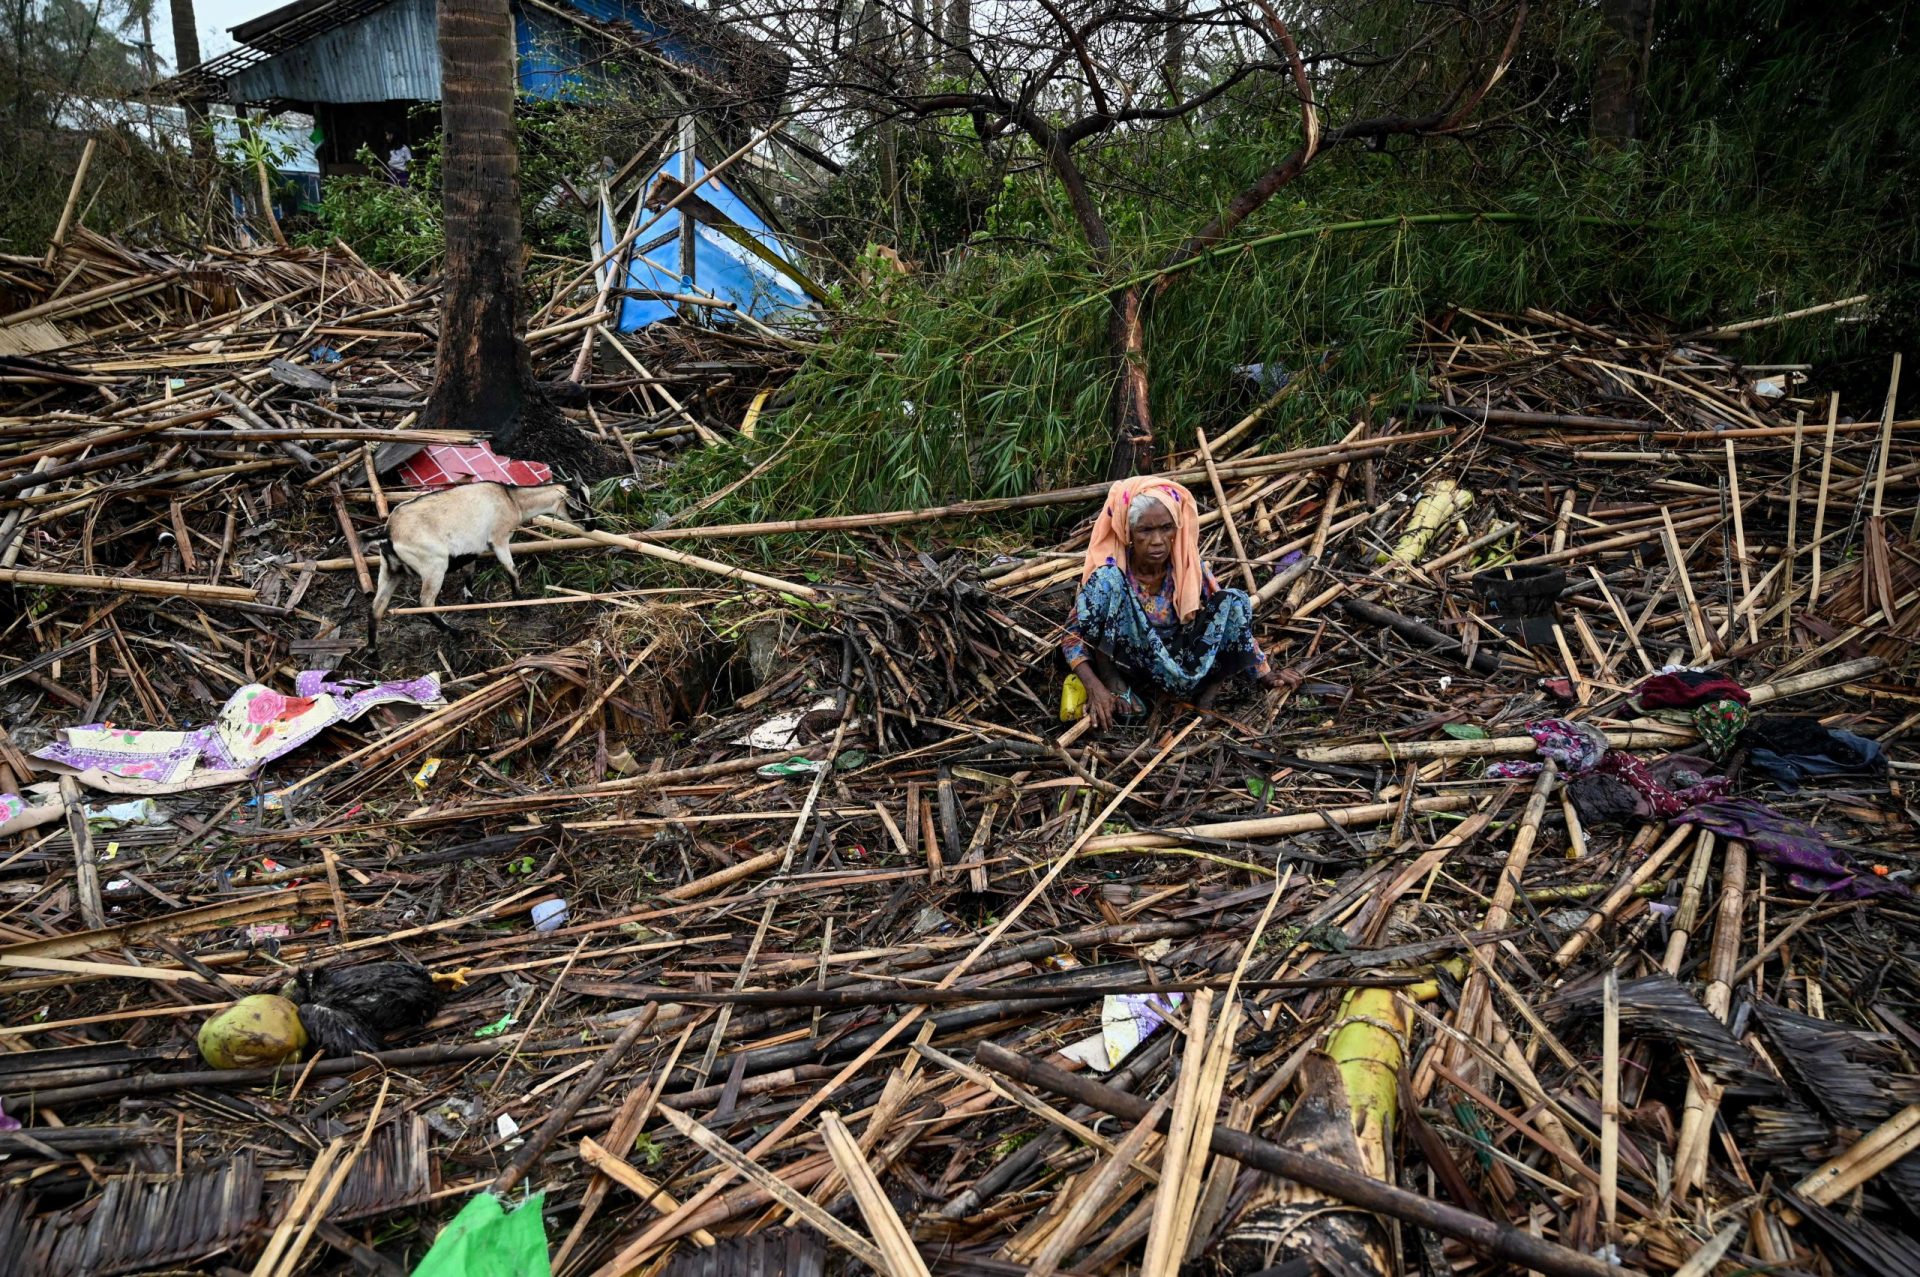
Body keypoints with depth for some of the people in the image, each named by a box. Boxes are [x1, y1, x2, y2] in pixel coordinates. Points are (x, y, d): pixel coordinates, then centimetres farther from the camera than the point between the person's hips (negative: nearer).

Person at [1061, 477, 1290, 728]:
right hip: (1122, 661, -3)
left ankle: (1208, 689, -11)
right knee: (1107, 582, -29)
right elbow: (1073, 635, -18)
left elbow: (1231, 616, 0)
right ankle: (1116, 685, -17)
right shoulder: (1110, 574, -18)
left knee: (1235, 601, -16)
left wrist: (1263, 673, -5)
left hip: (1179, 664, 3)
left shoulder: (1188, 568, -10)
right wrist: (1095, 687, -33)